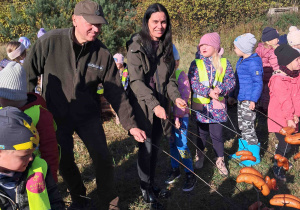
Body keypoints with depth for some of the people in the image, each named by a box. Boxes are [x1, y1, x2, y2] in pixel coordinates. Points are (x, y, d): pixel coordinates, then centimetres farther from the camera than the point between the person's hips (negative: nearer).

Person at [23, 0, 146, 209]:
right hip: (55, 116, 0)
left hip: (88, 115, 1)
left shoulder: (103, 53, -12)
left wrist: (131, 124, -11)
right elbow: (28, 74, -6)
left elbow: (116, 92, -7)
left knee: (103, 159, -3)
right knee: (64, 161, 11)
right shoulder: (49, 41, -18)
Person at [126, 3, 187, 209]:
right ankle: (146, 189, 17)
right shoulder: (136, 45, -12)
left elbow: (170, 77, 8)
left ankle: (152, 183, 31)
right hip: (143, 105, -5)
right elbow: (136, 81, -18)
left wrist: (176, 96, -11)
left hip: (160, 105, 5)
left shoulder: (166, 46, 6)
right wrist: (153, 104, -28)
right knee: (146, 147, -1)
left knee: (156, 146, 14)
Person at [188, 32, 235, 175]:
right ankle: (199, 155, 37)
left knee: (217, 134, 3)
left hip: (218, 105, 0)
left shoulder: (224, 63, 1)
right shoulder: (196, 64, -2)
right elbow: (193, 83, -11)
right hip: (200, 105, 0)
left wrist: (220, 89, -25)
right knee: (202, 133, 14)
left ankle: (220, 160, 22)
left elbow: (231, 81, -5)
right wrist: (208, 92, -25)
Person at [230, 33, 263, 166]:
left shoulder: (253, 63, -18)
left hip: (248, 100, -10)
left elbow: (258, 83, -17)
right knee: (241, 126, 18)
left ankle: (254, 157, 10)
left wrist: (253, 100, -21)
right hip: (241, 99, 10)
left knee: (248, 127, -3)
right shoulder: (241, 61, 11)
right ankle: (243, 151, 32)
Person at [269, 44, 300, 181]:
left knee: (287, 142, 17)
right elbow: (284, 100, -23)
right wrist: (289, 118, -22)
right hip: (279, 118, -7)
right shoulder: (278, 79, -21)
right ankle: (277, 167, 20)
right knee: (285, 145, -3)